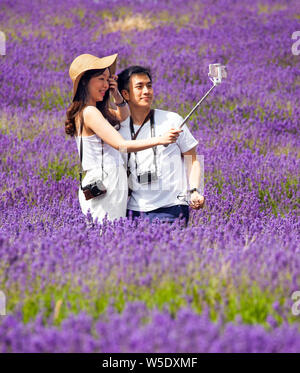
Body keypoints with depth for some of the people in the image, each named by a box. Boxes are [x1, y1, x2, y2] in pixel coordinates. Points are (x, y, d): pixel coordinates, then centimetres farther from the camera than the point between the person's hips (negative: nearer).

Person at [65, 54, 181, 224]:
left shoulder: (98, 111, 16)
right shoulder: (89, 112, -14)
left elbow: (123, 116, 34)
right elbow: (121, 145, -21)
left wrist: (116, 94, 14)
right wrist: (159, 140, -25)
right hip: (103, 188, -10)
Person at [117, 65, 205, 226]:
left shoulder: (172, 120, 4)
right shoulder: (119, 128, 9)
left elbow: (192, 161, 7)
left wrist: (195, 191, -7)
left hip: (170, 208, -2)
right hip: (134, 210, 2)